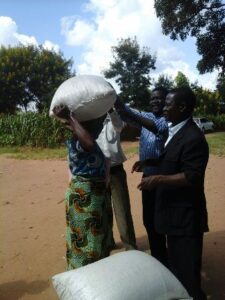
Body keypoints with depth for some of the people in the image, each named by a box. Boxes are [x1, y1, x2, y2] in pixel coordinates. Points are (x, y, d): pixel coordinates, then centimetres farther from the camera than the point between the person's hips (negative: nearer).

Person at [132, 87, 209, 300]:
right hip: (174, 209, 11)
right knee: (175, 258, 28)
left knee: (187, 266, 8)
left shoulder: (193, 138, -24)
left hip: (185, 213, -10)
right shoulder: (175, 131, 8)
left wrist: (158, 180, -30)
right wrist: (149, 162, 5)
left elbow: (192, 177, -27)